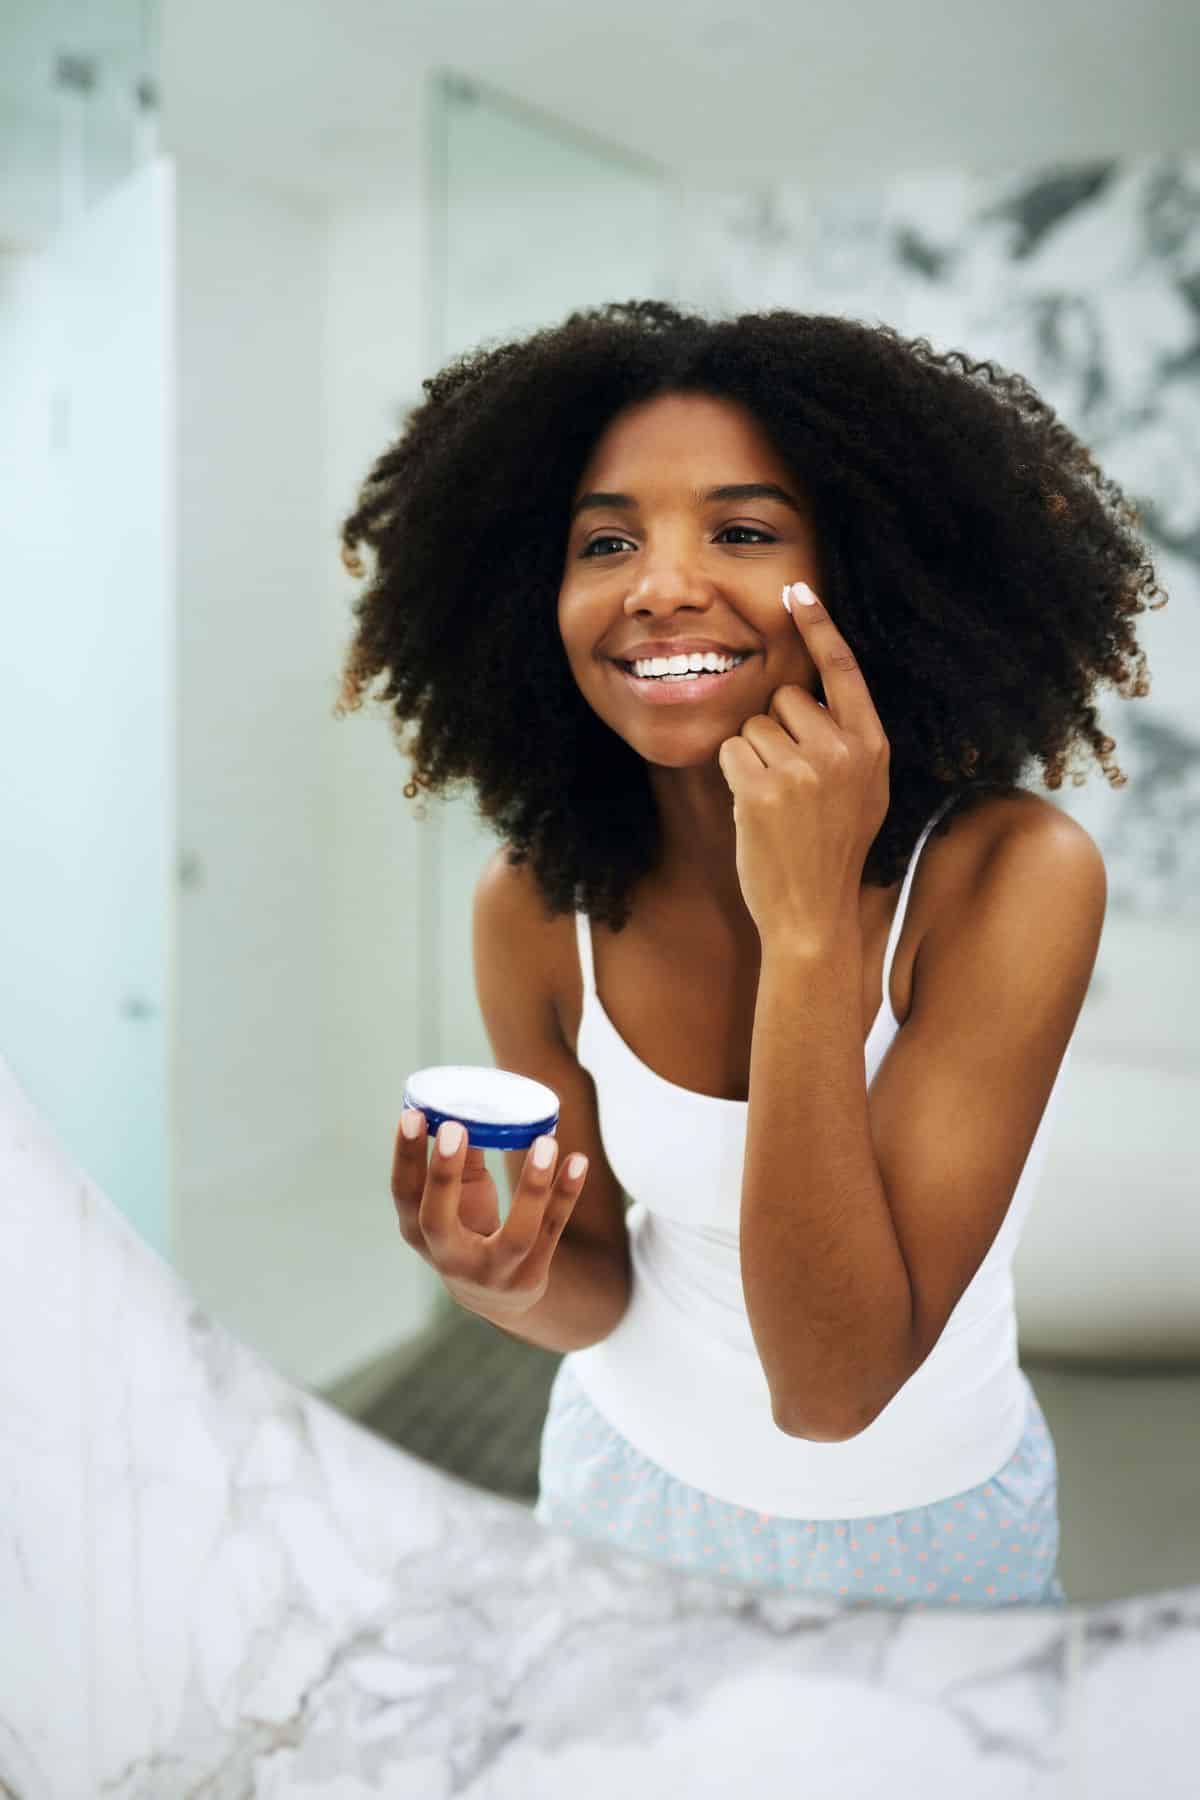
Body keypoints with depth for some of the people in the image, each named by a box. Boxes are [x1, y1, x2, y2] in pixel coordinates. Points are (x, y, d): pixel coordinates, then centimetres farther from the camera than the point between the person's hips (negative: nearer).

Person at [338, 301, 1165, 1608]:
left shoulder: (1013, 876, -29)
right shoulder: (535, 909, -18)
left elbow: (833, 1384, -32)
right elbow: (599, 1290, -7)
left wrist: (809, 931, -40)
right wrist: (515, 1285, -30)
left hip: (921, 1512, -1)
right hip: (630, 1475, 2)